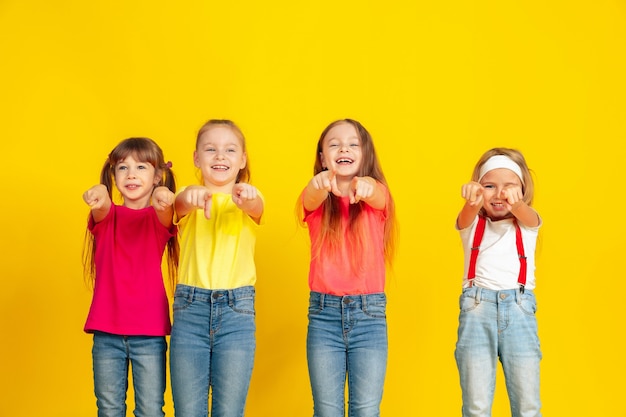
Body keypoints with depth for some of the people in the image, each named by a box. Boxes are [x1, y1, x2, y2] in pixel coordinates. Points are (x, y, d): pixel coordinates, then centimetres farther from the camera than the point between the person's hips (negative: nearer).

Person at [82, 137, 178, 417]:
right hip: (107, 332, 2)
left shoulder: (158, 216, 1)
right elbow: (101, 210, -19)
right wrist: (98, 199, -45)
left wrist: (163, 202, -49)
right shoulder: (107, 215, 5)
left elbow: (165, 219, -24)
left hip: (149, 333, -2)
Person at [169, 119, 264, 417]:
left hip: (237, 310, 0)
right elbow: (180, 206, -18)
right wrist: (190, 195, -44)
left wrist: (246, 197, -44)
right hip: (190, 307, 1)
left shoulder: (249, 199, 6)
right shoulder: (191, 198, 6)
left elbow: (255, 209, -19)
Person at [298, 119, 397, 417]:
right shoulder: (317, 201, 3)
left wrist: (365, 186, -47)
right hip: (324, 312, 1)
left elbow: (377, 198, -22)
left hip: (370, 313, -1)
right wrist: (320, 183, -46)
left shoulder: (378, 194, 3)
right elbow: (310, 200, -21)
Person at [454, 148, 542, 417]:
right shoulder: (472, 224, 11)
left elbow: (527, 215, -13)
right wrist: (472, 201, -40)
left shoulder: (527, 223, 12)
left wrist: (516, 203, -39)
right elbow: (467, 217, -14)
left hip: (520, 309, 1)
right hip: (477, 307, -1)